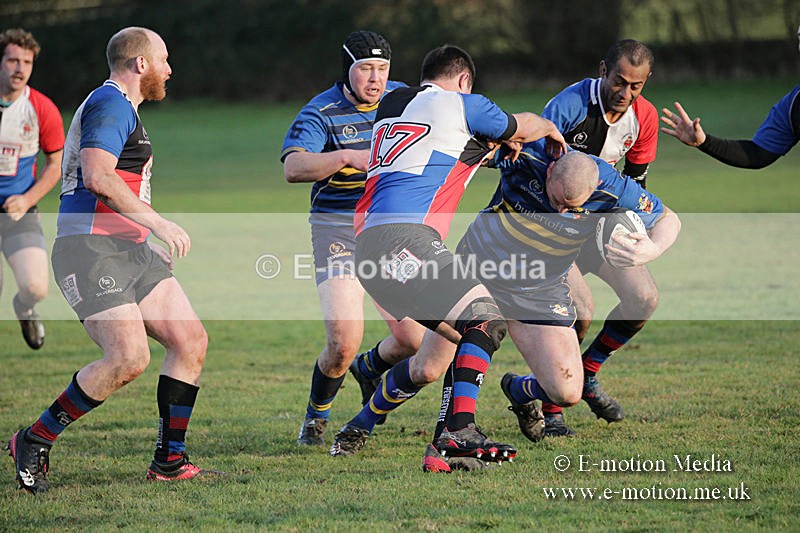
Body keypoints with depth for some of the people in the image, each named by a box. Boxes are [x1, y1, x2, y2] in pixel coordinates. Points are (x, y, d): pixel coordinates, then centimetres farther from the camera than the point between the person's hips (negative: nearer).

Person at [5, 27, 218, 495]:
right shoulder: (110, 103, -10)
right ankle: (35, 441, -5)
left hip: (129, 250, 10)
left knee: (192, 341, 0)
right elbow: (97, 176, -24)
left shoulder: (119, 106, 24)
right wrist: (158, 223, -22)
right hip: (90, 251, -10)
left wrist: (149, 241, 32)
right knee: (130, 358, -20)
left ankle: (170, 461, 6)